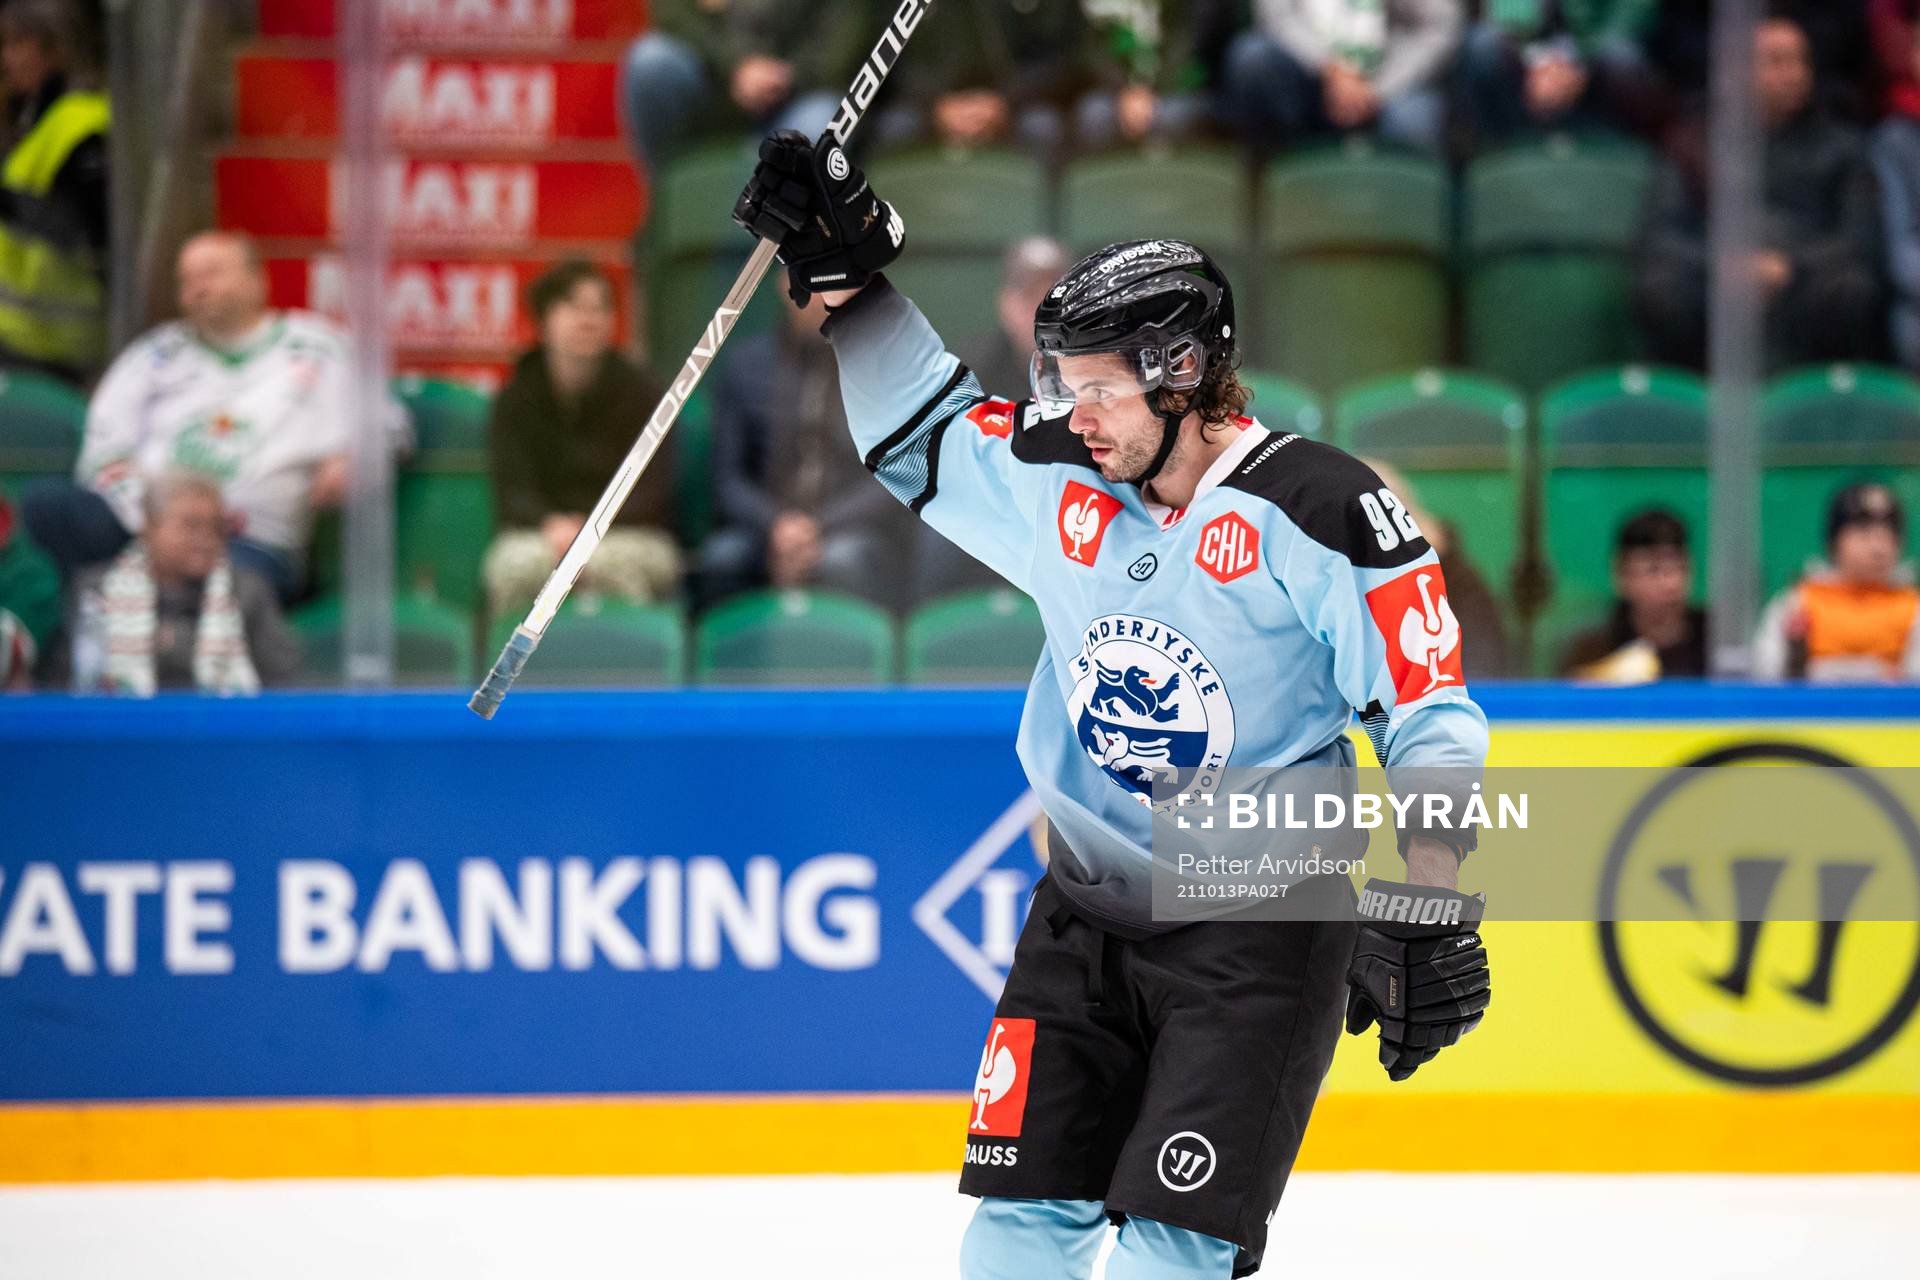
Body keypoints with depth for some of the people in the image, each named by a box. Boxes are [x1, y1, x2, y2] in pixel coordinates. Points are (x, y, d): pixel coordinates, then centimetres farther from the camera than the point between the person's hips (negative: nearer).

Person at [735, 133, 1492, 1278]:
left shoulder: (1323, 515, -15)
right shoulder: (1060, 481, 1)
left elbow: (1430, 721, -11)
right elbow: (924, 430, 20)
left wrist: (1435, 920, -15)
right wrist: (849, 278, 9)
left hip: (1261, 934, -5)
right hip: (1087, 915, 5)